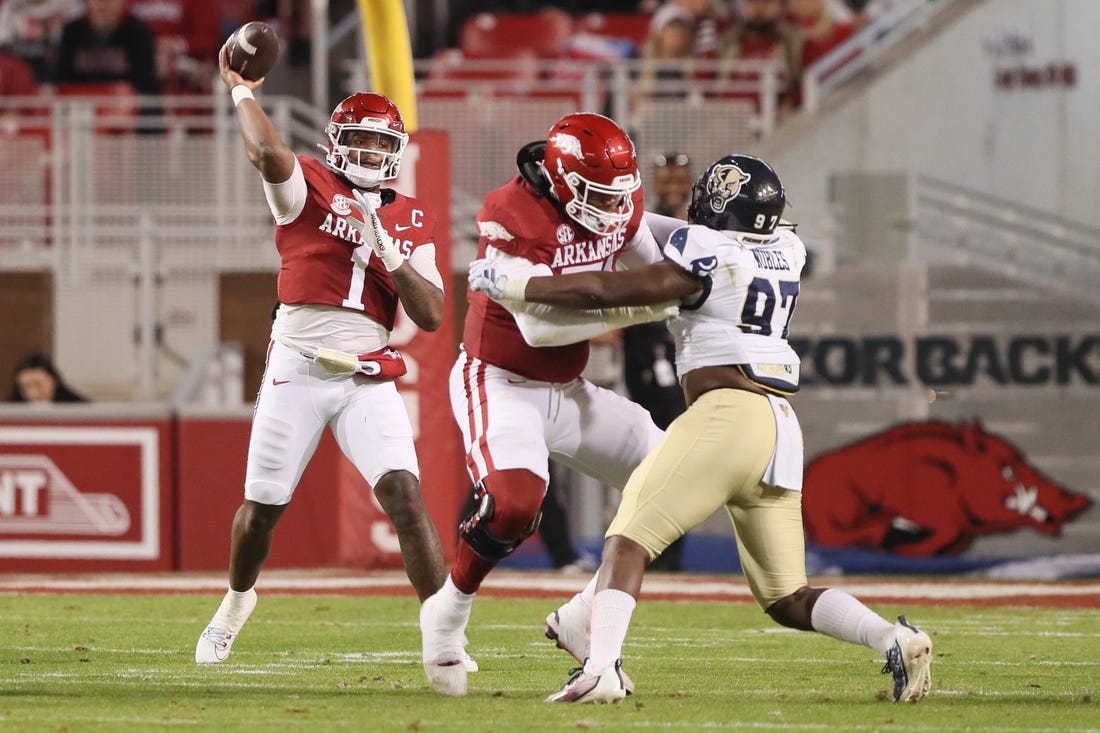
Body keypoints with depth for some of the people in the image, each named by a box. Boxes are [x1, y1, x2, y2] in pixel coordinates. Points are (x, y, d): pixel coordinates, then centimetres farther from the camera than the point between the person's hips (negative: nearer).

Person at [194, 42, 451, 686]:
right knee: (264, 505, 10)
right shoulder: (307, 187, 0)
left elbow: (431, 316, 3)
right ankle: (237, 599, 41)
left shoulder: (413, 221, 10)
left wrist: (389, 251, -9)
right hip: (297, 366, -1)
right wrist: (242, 91, -12)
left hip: (368, 377, 1)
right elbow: (269, 154, -24)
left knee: (404, 492, -16)